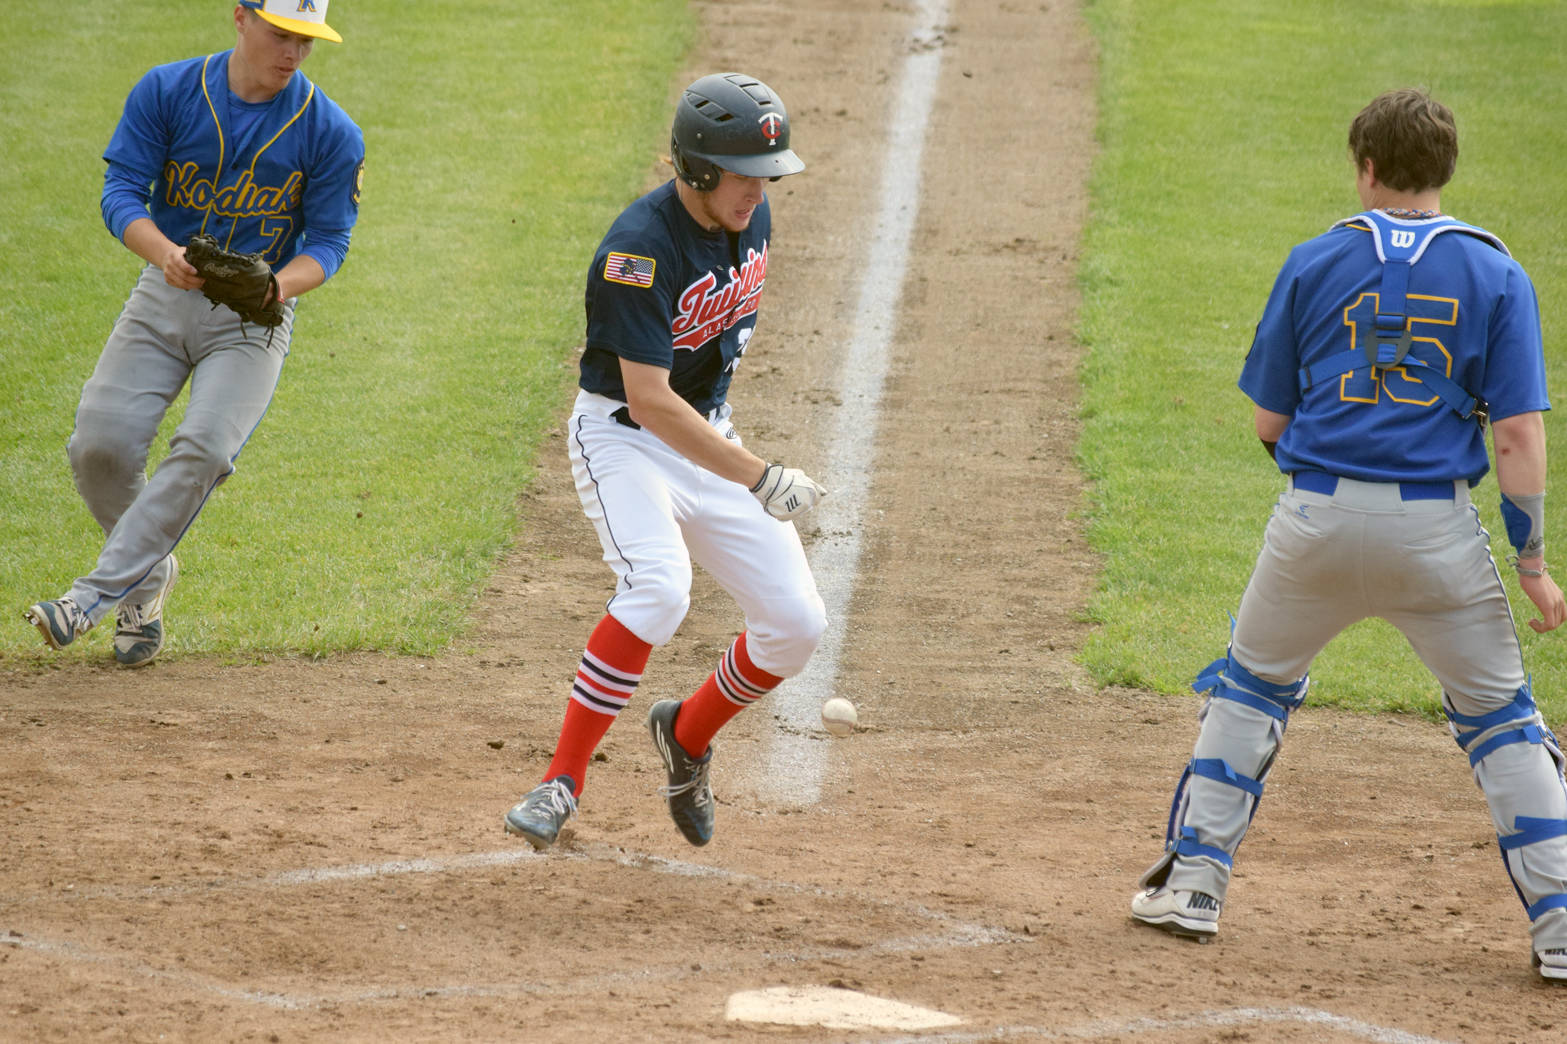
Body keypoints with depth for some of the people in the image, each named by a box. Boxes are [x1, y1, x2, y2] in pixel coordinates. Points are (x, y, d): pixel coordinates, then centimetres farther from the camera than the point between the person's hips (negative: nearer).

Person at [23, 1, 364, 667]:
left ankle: (99, 593, -19)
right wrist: (166, 252, -30)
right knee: (99, 445, -10)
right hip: (164, 296, 2)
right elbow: (122, 191, -9)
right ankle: (147, 573, 18)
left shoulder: (331, 133, -7)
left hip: (254, 315, -2)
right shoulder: (166, 92, -5)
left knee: (203, 449, -22)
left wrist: (279, 286, -27)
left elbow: (328, 241, -4)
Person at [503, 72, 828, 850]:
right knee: (658, 588, -33)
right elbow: (649, 401, -30)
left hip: (707, 434, 7)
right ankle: (562, 784, -27)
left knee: (797, 622, -2)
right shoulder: (640, 248, -27)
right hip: (622, 436, -7)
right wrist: (758, 479, -34)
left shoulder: (751, 219, -3)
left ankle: (687, 735, 25)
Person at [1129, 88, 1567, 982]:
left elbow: (1269, 420, 7)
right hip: (1439, 535, -1)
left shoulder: (1316, 264, 3)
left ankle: (1193, 882, 17)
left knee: (1251, 685, 22)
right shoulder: (1495, 274, 0)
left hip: (1317, 516, 1)